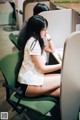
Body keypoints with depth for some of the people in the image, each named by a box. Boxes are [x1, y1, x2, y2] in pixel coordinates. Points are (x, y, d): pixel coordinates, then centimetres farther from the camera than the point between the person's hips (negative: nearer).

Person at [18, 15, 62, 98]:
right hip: (29, 84, -9)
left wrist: (48, 38, 13)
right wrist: (61, 65, -10)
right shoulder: (33, 43, -17)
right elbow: (42, 68, -15)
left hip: (34, 78, 9)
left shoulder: (37, 41, 12)